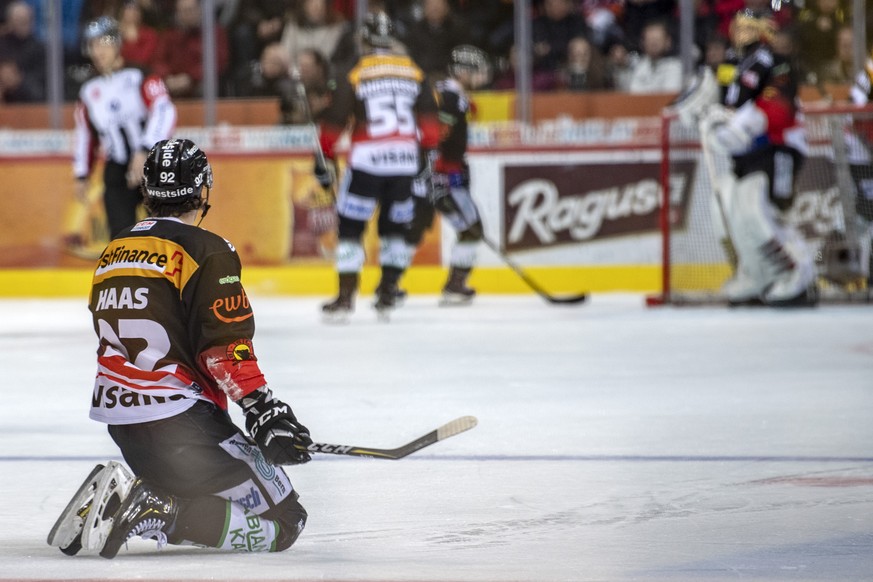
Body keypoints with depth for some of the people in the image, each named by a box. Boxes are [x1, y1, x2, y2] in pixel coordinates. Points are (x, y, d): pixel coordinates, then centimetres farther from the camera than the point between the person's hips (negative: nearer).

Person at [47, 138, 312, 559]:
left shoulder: (114, 252, 15)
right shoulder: (207, 251, -9)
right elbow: (225, 345, -17)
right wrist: (264, 411, -14)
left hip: (118, 417, 8)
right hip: (178, 417, -8)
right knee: (282, 523, -6)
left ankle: (115, 499, 2)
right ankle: (152, 512, -21)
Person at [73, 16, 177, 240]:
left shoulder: (140, 78, -7)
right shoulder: (89, 91, 9)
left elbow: (163, 112, -19)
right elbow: (84, 134, 20)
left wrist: (145, 152, -28)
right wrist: (81, 175, 17)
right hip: (117, 173, 3)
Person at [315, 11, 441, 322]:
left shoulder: (354, 75, -3)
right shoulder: (414, 72, 8)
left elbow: (335, 121, -3)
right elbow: (429, 118, 8)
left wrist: (323, 160, 5)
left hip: (367, 159, -4)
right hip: (405, 161, 4)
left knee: (350, 226, 3)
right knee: (394, 227, 16)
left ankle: (345, 298, -2)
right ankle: (387, 296, 14)